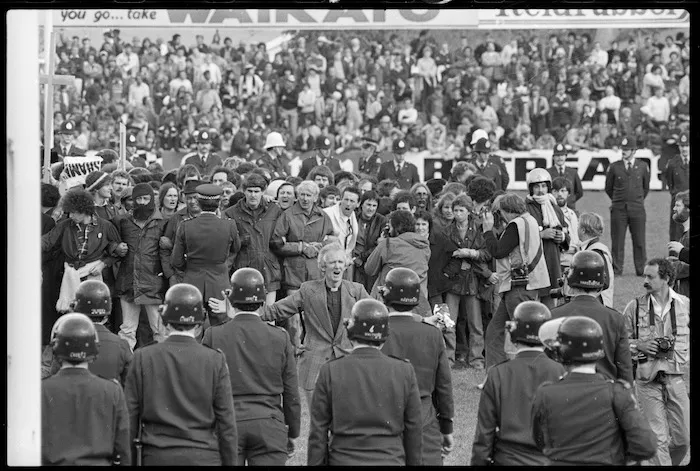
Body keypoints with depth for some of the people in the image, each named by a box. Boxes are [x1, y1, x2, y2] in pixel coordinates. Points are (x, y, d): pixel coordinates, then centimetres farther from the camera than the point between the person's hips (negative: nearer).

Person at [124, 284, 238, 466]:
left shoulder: (143, 358, -1)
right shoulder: (215, 361, -3)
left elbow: (129, 419, 2)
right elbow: (227, 422, -1)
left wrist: (128, 460, 12)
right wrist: (230, 462, 8)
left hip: (156, 457, 1)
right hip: (204, 457, -1)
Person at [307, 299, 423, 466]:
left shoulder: (330, 372, -7)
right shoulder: (405, 372, -4)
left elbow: (318, 434, -3)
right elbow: (414, 431, 2)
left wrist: (315, 463, 5)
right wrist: (414, 463, 12)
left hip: (343, 461, -1)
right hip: (391, 461, 1)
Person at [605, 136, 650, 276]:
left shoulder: (643, 166, 5)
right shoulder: (614, 167, 2)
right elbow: (608, 188, 13)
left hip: (637, 208, 1)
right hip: (618, 208, -1)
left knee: (639, 241, 1)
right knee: (617, 240, -1)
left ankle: (641, 270, 8)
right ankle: (616, 269, 6)